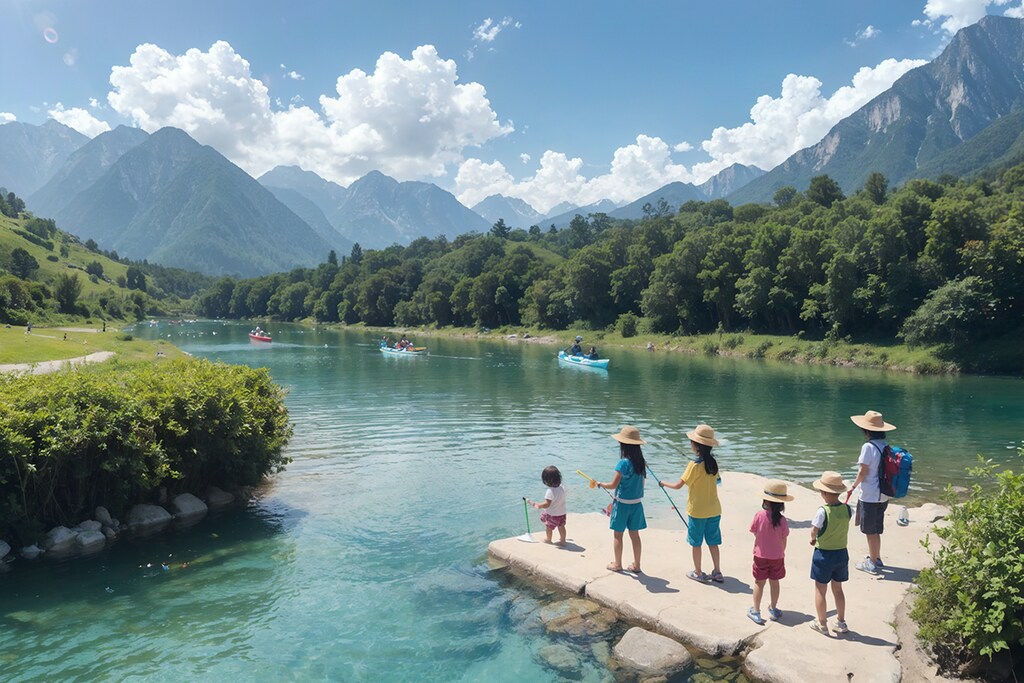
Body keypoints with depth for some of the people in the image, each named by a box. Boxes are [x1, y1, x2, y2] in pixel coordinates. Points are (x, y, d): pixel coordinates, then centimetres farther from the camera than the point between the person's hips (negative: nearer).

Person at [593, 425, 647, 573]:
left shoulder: (624, 463, -20)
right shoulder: (641, 462, 0)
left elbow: (613, 485, -17)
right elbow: (641, 484, 8)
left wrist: (600, 484, 2)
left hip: (622, 503, -6)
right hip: (637, 502, 6)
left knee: (617, 534, 10)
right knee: (634, 534, 15)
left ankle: (617, 564, 21)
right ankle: (636, 565, 23)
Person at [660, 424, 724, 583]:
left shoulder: (695, 465, -19)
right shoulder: (713, 463, -1)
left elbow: (678, 485, -15)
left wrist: (663, 483, 1)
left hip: (697, 511, -5)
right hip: (714, 509, 5)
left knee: (696, 543, 9)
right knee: (713, 542, 14)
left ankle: (698, 573, 19)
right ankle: (717, 573, 20)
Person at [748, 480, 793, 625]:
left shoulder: (759, 516, -19)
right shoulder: (782, 520, -15)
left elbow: (754, 533, -6)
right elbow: (784, 541, -5)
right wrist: (781, 553, 12)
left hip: (761, 556, -1)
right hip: (777, 557, 1)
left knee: (759, 583, 10)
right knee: (774, 582, 17)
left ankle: (756, 611, 16)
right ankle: (773, 609, 31)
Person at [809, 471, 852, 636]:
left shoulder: (823, 511, -24)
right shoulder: (847, 509, -8)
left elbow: (814, 531, -20)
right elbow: (846, 529, 2)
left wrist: (813, 539, 1)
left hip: (824, 554, -5)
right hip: (841, 553, 5)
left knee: (820, 590, 10)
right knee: (838, 589, 21)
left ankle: (822, 624, 20)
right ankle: (841, 622, 30)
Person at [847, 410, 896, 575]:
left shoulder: (868, 446, -19)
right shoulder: (886, 447, 2)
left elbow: (863, 471, -17)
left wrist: (854, 486, -1)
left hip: (869, 496, -7)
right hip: (883, 495, 7)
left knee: (870, 531, 6)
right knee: (876, 530, 21)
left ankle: (872, 564, 16)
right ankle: (876, 559, 33)